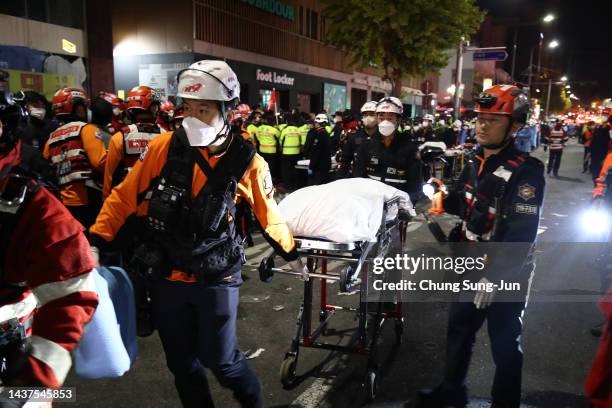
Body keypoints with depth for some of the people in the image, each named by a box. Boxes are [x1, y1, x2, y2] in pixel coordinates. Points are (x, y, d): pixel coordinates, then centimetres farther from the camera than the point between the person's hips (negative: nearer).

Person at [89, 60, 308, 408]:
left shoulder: (247, 162, -10)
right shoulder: (163, 148, -8)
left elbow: (268, 214, 5)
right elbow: (125, 195, 1)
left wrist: (291, 254, 14)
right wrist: (97, 240, -4)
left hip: (217, 279, -2)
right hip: (167, 277, 3)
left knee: (220, 359, 7)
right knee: (181, 363, 16)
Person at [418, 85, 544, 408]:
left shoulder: (525, 172, -21)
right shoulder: (476, 162, 6)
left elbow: (521, 234, -25)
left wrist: (494, 277, -26)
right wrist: (445, 197, -2)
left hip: (506, 274, -8)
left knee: (504, 345, 8)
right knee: (459, 329, 21)